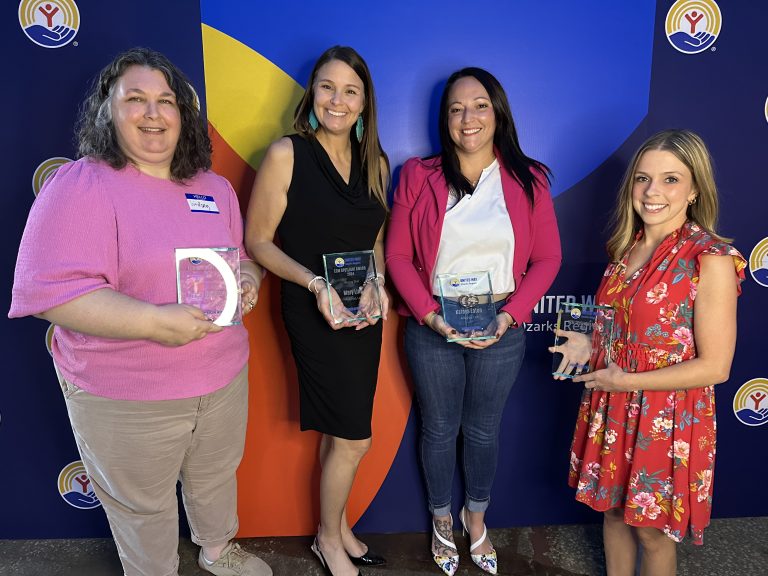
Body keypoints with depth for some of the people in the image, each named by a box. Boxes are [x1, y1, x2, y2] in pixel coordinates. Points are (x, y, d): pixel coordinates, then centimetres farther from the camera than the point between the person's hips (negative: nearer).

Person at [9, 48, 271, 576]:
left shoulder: (216, 188, 5)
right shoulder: (79, 185, -15)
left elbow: (243, 255, 16)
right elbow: (48, 291, -23)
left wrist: (248, 280, -7)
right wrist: (156, 321, -31)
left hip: (224, 375, 6)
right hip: (126, 399, -5)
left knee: (217, 477, 27)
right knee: (143, 506, 18)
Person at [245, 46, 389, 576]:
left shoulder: (376, 163, 6)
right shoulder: (287, 155, -10)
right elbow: (258, 241, -9)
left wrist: (376, 284, -4)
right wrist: (315, 283, -21)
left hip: (364, 312, 5)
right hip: (314, 312, -5)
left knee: (337, 431, 18)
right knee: (355, 440, 2)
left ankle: (337, 526, 40)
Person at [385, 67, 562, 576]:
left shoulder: (529, 180, -1)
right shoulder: (418, 176, -2)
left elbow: (547, 258, 0)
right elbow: (398, 254, -3)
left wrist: (511, 315, -13)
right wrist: (430, 314, -14)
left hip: (502, 329, 1)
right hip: (432, 328, 0)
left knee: (484, 431, 17)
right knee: (439, 429, 15)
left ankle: (476, 519, 44)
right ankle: (442, 521, 42)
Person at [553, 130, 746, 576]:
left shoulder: (711, 260, -19)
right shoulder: (628, 247, 2)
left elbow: (714, 367, -19)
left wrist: (625, 380, -17)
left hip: (667, 418, -6)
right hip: (612, 409, 6)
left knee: (652, 530, 15)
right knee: (613, 509, 22)